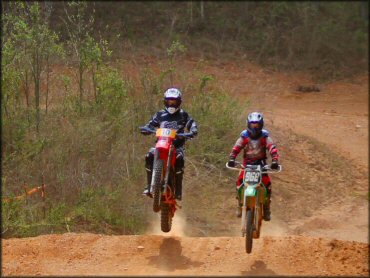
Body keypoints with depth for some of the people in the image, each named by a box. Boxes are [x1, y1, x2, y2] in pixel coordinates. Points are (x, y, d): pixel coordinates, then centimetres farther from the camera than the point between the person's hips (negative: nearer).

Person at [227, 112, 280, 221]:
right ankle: (240, 205, 1)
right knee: (240, 181, -18)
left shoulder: (265, 136, -8)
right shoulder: (244, 136, -6)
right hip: (247, 163, 1)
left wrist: (275, 161, -35)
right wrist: (231, 159, -31)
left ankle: (266, 209, -1)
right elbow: (236, 148, -13)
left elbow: (272, 148, -18)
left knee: (267, 183, -16)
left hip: (261, 163, -1)